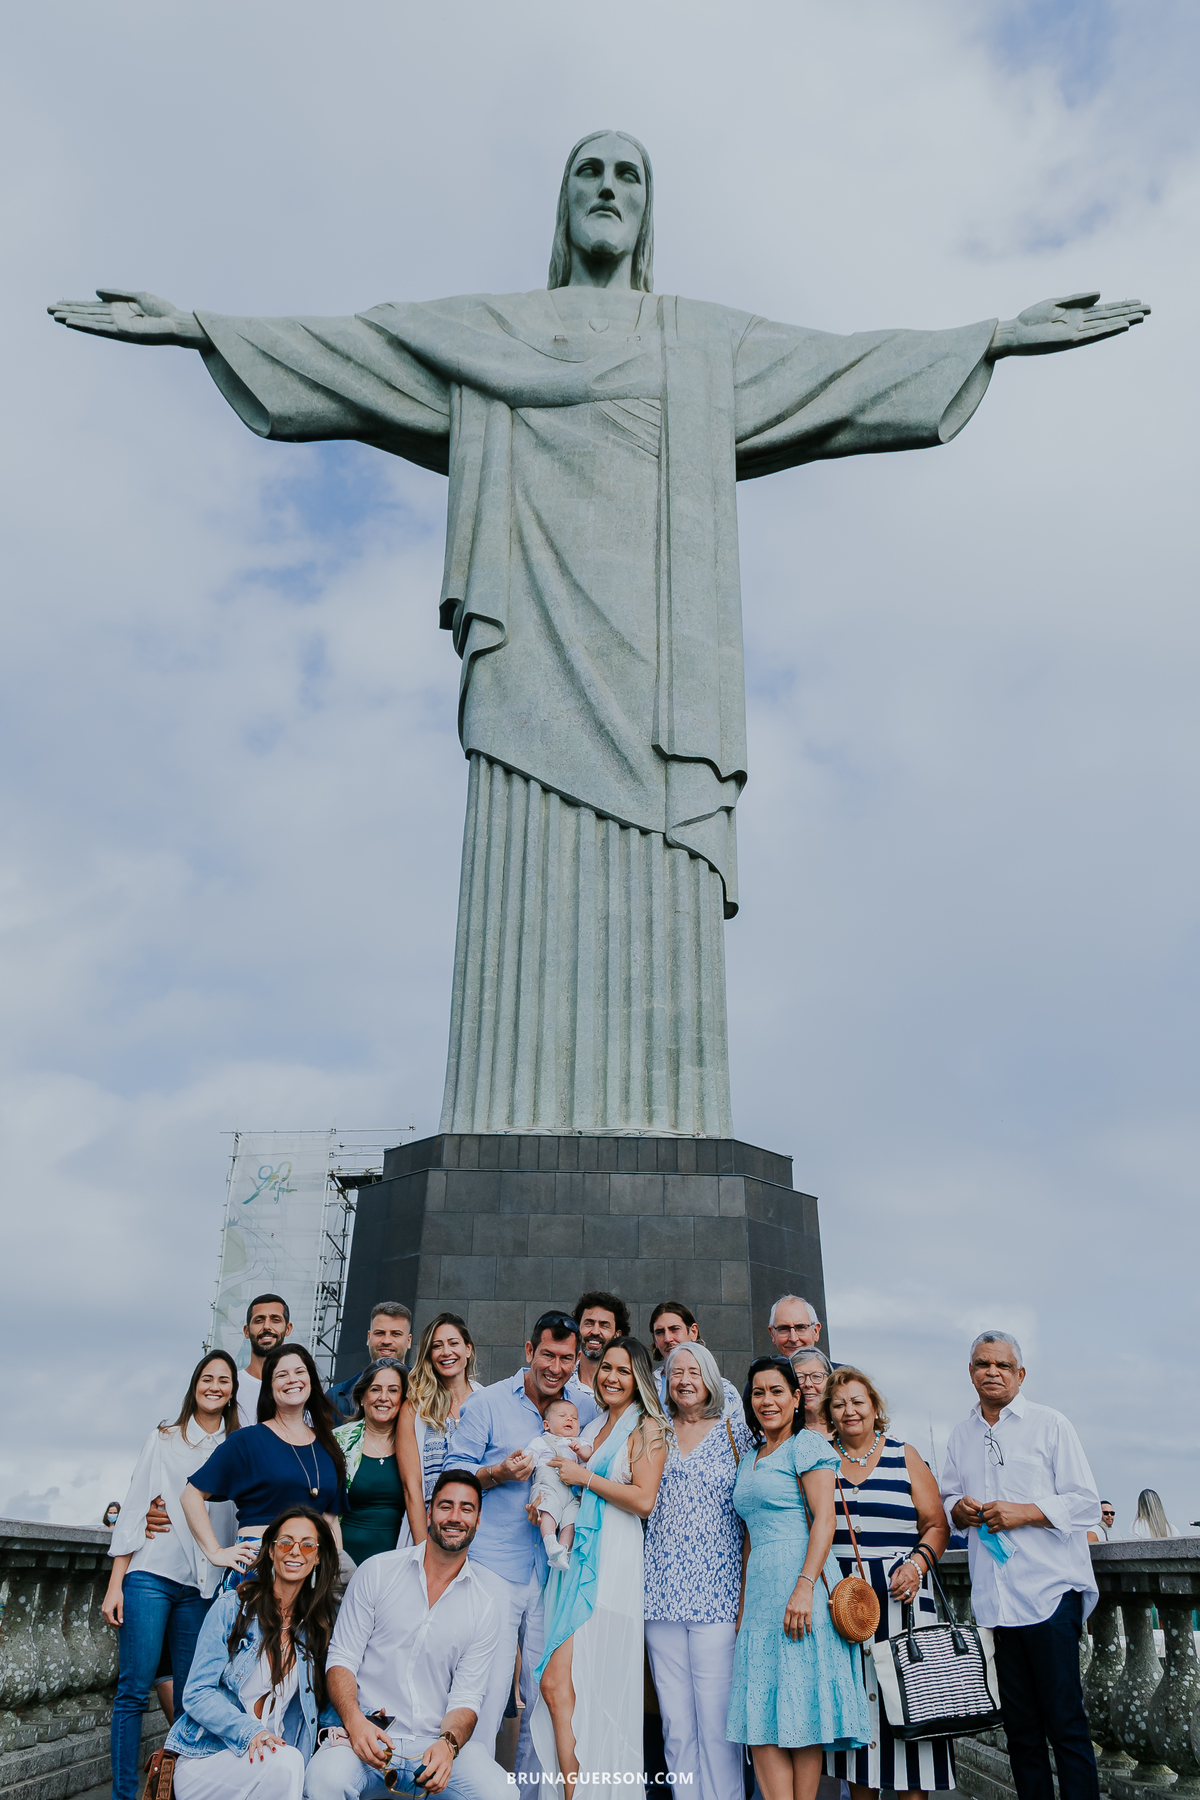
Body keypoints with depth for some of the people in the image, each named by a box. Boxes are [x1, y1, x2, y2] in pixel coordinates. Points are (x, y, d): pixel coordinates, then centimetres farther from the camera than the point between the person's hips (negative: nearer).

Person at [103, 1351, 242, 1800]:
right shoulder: (163, 1439, 7)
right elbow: (133, 1508, 4)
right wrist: (115, 1584, -1)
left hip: (204, 1586, 2)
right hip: (151, 1574, -2)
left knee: (189, 1696, 2)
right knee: (135, 1688, -4)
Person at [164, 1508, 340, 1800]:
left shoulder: (317, 1628, 9)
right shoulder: (232, 1608, -3)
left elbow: (321, 1701, 13)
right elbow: (197, 1694, -8)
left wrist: (340, 1726, -11)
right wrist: (249, 1731, -25)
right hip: (205, 1760, -3)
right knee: (285, 1762, -34)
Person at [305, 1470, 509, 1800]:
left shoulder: (485, 1609, 7)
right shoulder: (376, 1572, 4)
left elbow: (466, 1696, 4)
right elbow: (341, 1659, 1)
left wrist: (448, 1743, -19)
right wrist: (355, 1721, -17)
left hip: (438, 1739, 2)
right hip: (369, 1733, -1)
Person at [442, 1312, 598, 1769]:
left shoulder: (586, 1409, 9)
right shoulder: (488, 1402, -1)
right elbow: (454, 1473, -1)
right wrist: (500, 1473, -18)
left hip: (555, 1570, 4)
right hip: (494, 1564, -3)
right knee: (488, 1688, -7)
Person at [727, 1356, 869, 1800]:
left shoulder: (807, 1445, -2)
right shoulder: (749, 1459, 20)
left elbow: (824, 1519, -12)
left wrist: (805, 1585, -22)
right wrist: (742, 1603, 16)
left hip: (801, 1580, -7)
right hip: (759, 1591, 7)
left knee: (800, 1710, -4)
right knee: (759, 1714, 1)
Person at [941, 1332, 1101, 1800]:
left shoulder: (1050, 1425, 0)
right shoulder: (961, 1437, 13)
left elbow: (1086, 1503, -4)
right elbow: (947, 1500, 21)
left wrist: (1024, 1512, -14)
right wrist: (958, 1508, -2)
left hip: (1050, 1592, -4)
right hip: (993, 1599, 4)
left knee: (1065, 1721, -3)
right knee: (1019, 1723, 11)